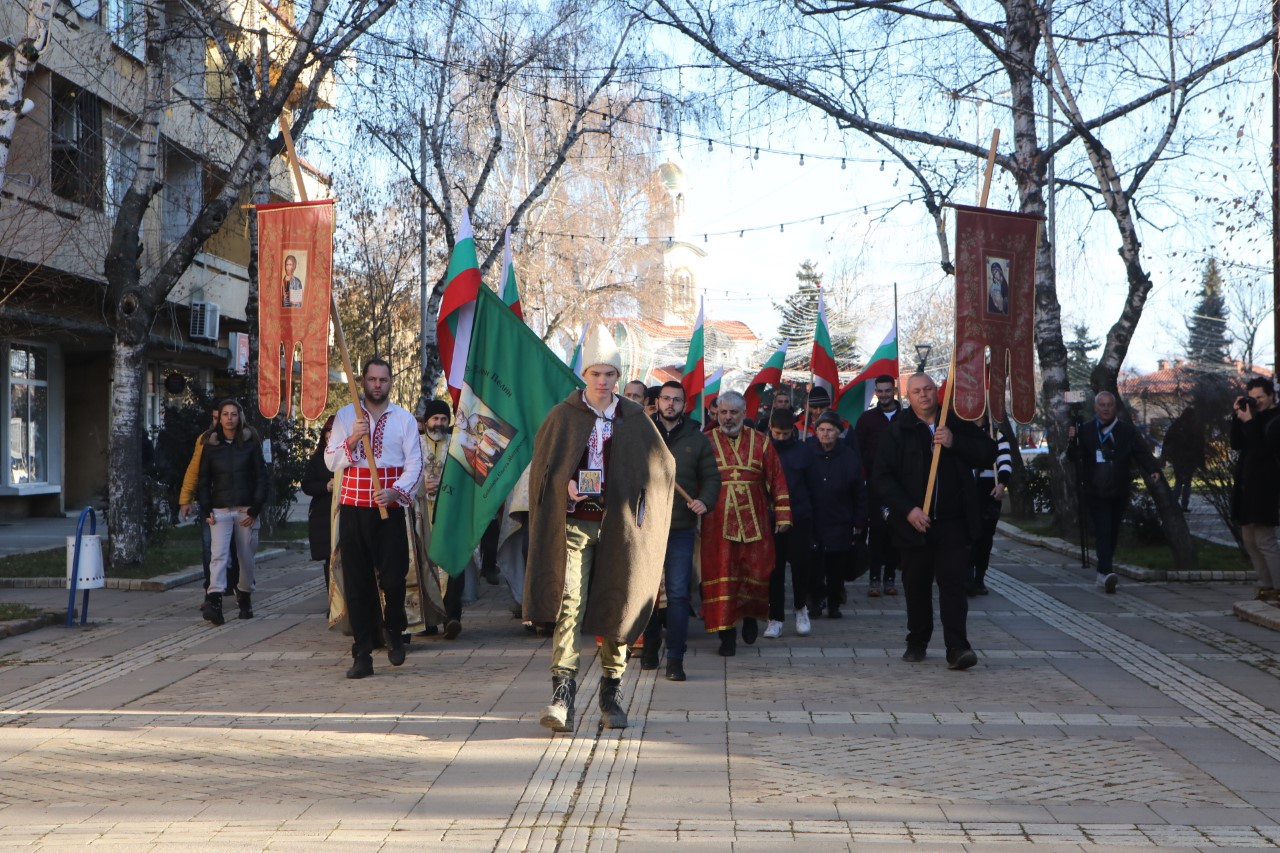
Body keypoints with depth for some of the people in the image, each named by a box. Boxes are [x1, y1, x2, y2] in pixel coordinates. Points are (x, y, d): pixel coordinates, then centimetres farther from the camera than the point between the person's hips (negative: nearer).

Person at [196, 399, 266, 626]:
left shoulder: (250, 443, 2)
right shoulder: (211, 444, 6)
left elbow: (261, 476, 0)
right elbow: (204, 479, 9)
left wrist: (255, 508, -7)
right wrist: (206, 510, -1)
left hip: (246, 509, 0)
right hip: (220, 510, 0)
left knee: (246, 557, 6)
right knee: (218, 554, -15)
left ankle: (245, 599, 24)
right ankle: (214, 603, -25)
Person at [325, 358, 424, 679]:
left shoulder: (404, 419, 7)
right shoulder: (345, 416, 9)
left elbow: (415, 463, 0)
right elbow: (331, 461, 5)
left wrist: (397, 492, -16)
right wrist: (351, 440, -12)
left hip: (390, 508, -1)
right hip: (353, 508, 1)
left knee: (393, 577, -6)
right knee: (356, 582, 0)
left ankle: (394, 633, 23)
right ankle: (362, 655, 5)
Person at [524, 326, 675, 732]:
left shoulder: (635, 419, 5)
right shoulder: (563, 415, 3)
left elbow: (662, 467, 10)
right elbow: (542, 466, 9)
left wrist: (636, 508, -1)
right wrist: (565, 486, -10)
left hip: (618, 527, 2)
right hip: (574, 524, -1)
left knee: (615, 608, 6)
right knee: (568, 604, -13)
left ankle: (611, 695, 18)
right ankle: (562, 695, -17)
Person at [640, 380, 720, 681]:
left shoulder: (696, 439, 8)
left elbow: (711, 477, 9)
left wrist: (705, 501, -10)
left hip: (681, 527, -1)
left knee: (678, 594, -6)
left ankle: (675, 659, -5)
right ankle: (650, 646, 28)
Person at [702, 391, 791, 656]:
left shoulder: (760, 443, 8)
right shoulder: (706, 442, 5)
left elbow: (777, 480, 10)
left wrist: (782, 515, 6)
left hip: (754, 522, 1)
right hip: (717, 523, -1)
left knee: (756, 572, 2)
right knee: (721, 577, -3)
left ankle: (751, 616, 31)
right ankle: (727, 634, 4)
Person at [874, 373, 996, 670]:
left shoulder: (957, 423, 7)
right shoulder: (897, 431, 1)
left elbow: (988, 453, 3)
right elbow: (883, 478, -3)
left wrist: (954, 443, -12)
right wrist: (908, 510, -13)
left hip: (952, 522, 0)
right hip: (914, 522, 0)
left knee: (953, 582, -8)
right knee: (916, 585, 10)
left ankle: (957, 647, -10)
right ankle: (917, 642, 24)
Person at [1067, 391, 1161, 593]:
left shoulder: (1127, 430, 3)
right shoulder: (1085, 431, 1)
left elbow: (1141, 453, 0)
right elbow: (1074, 457, 0)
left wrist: (1152, 470, -17)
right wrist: (1072, 441, -20)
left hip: (1119, 492, 3)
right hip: (1095, 491, -2)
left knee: (1113, 532, 12)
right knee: (1103, 531, -13)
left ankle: (1103, 572, 27)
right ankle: (1106, 573, -22)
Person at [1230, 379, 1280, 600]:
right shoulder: (1256, 418, 14)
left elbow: (1262, 449, -22)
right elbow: (1236, 444, 8)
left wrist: (1248, 422, -20)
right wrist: (1238, 417, -2)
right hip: (1248, 486, 9)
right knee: (1250, 540, 11)